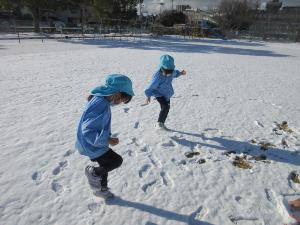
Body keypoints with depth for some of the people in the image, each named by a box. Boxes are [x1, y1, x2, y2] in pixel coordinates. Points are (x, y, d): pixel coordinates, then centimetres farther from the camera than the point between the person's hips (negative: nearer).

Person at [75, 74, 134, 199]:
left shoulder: (100, 99, -3)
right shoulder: (101, 106, -32)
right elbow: (88, 131, -33)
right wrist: (108, 140, -28)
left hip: (94, 142, 9)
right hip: (92, 145, -9)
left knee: (105, 165, 24)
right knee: (117, 161, 1)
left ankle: (101, 189, 46)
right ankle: (93, 172, 21)